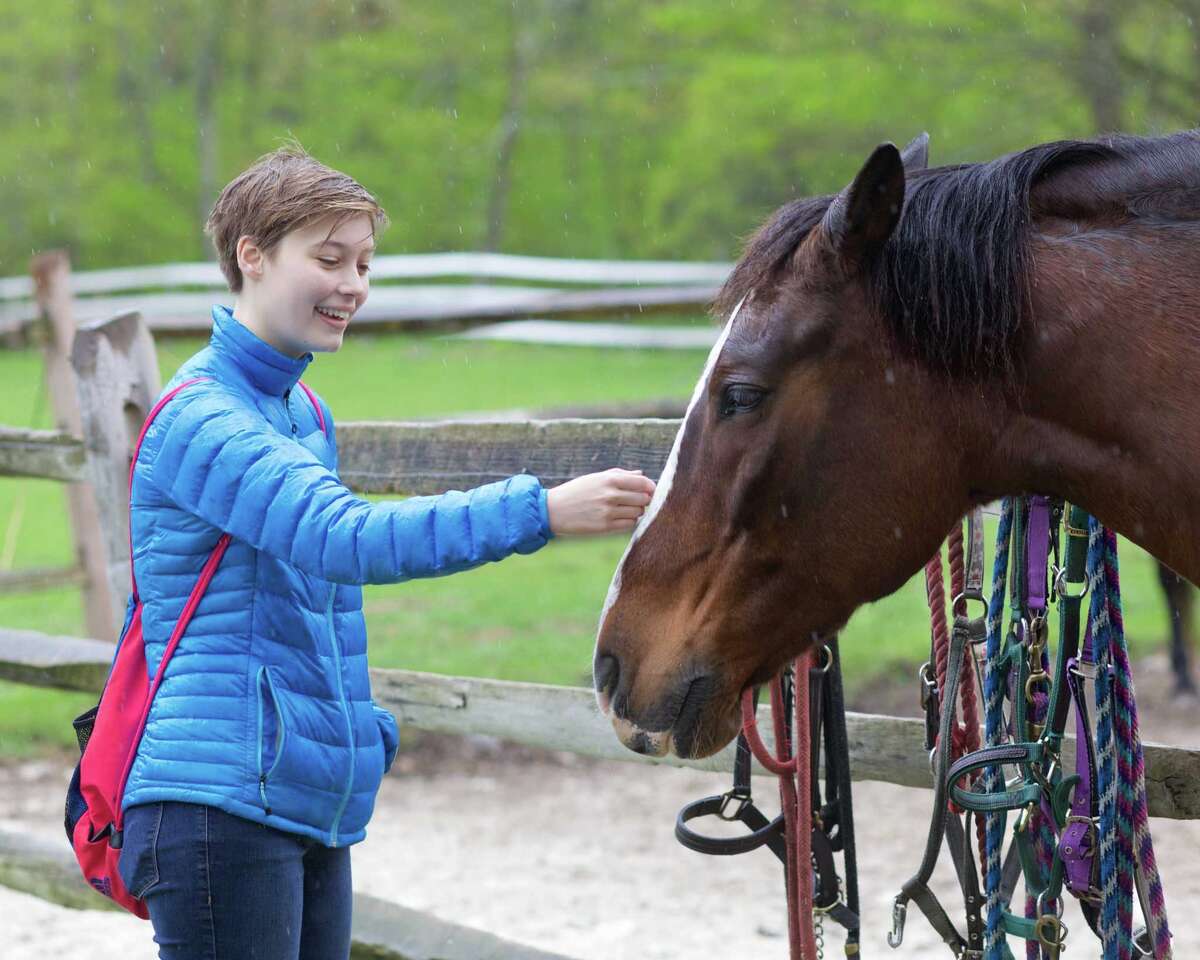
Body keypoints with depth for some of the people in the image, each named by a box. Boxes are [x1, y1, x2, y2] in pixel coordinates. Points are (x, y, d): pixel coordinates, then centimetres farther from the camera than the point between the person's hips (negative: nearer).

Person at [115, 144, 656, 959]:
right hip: (220, 801, -9)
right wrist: (541, 511, -35)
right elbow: (346, 538, -28)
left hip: (318, 807, 9)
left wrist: (362, 733, 15)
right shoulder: (200, 417, -14)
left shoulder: (309, 415, 17)